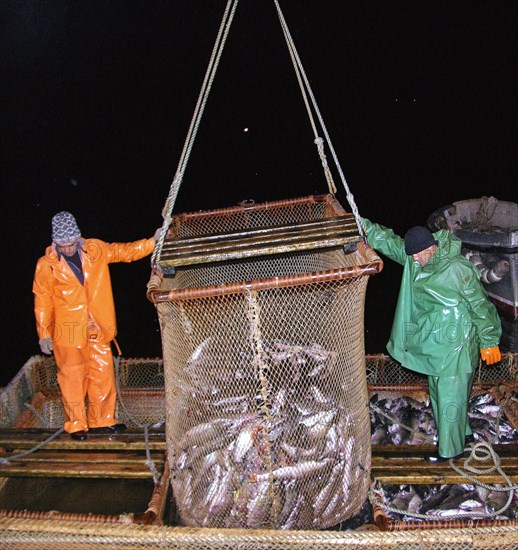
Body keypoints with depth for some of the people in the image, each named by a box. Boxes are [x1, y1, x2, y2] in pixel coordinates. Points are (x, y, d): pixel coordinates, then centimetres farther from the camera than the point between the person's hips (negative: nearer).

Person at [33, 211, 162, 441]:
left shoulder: (95, 249, 2)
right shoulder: (47, 265, -6)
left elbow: (124, 251, 11)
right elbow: (42, 301, -1)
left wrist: (152, 242, 2)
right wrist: (44, 334, -1)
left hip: (98, 329, 4)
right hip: (67, 332, -3)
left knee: (103, 375, 9)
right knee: (73, 379, 3)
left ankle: (101, 421, 23)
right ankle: (76, 425, 18)